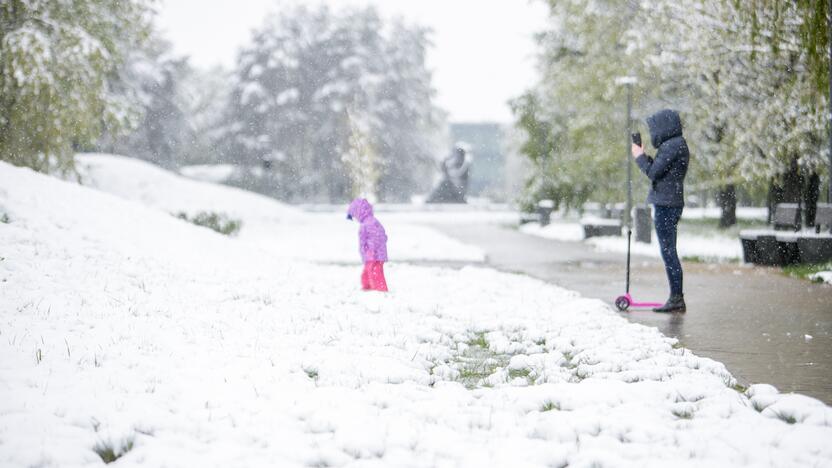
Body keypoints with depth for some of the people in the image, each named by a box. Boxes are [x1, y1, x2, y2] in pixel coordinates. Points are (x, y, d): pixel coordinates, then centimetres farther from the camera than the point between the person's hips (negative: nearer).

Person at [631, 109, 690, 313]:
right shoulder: (677, 145, 16)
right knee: (669, 252, 13)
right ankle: (676, 298, 17)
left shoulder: (672, 146, -15)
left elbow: (653, 172, -16)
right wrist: (643, 156, 13)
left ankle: (677, 299, -7)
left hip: (666, 205, -10)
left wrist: (640, 157, -2)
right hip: (671, 204, 10)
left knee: (668, 252, -8)